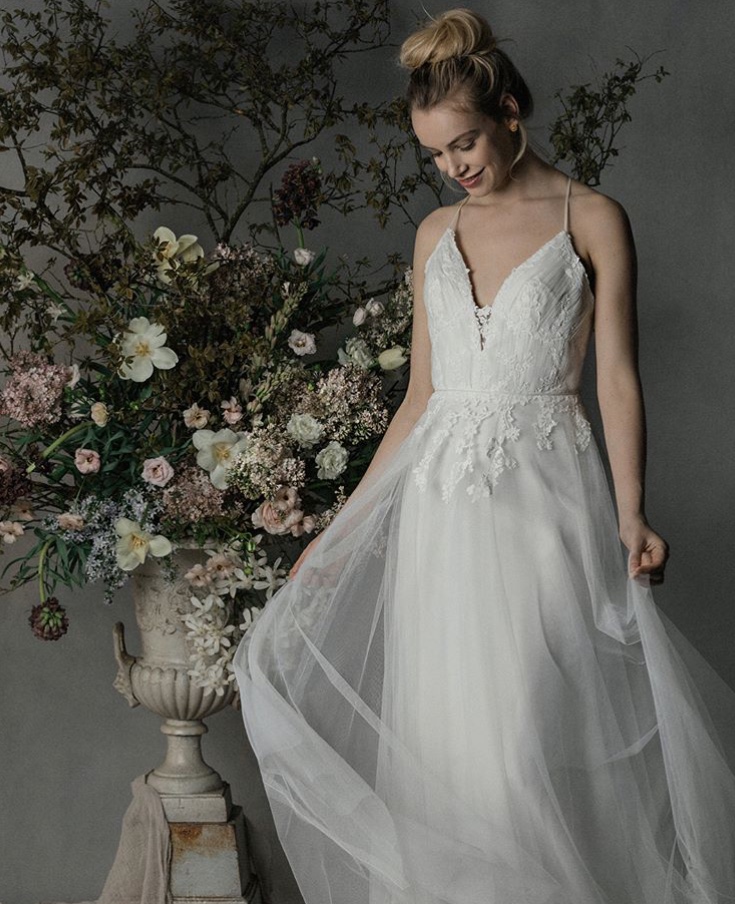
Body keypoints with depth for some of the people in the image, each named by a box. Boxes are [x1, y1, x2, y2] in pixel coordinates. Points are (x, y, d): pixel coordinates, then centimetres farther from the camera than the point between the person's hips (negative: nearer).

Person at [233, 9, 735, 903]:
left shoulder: (591, 220, 0)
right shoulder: (437, 233, 13)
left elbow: (617, 378, -4)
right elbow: (420, 394, 15)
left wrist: (631, 516, -18)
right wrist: (343, 526, 12)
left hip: (542, 499, -4)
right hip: (440, 502, 5)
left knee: (533, 738, -5)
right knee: (443, 738, 6)